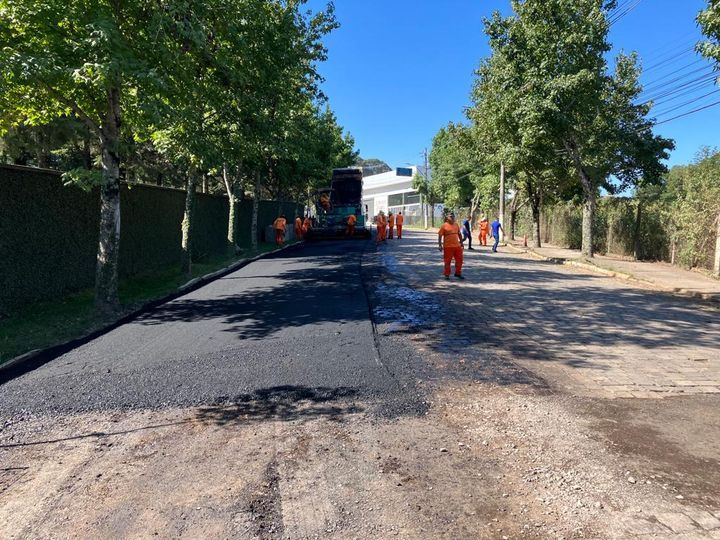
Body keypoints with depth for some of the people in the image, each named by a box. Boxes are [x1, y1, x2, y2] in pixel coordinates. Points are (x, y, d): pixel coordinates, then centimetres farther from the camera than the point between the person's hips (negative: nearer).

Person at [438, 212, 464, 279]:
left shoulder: (456, 225, 11)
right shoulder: (444, 225, -5)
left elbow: (459, 234, 21)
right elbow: (440, 235, -7)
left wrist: (461, 242, 17)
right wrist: (440, 245, -12)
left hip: (457, 246, 5)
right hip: (448, 246, -5)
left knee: (459, 260, 8)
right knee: (447, 261, 2)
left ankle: (458, 273, 22)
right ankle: (447, 274, 13)